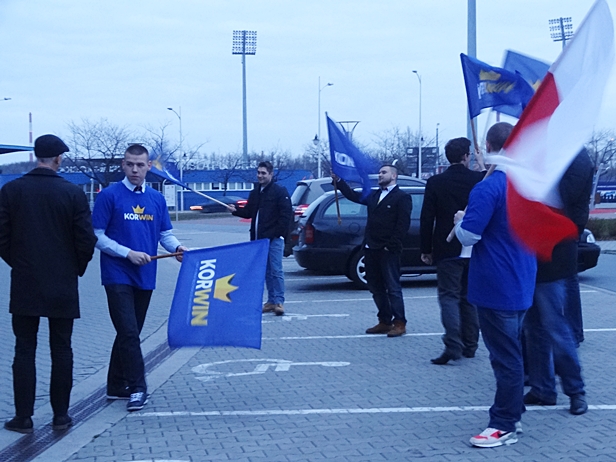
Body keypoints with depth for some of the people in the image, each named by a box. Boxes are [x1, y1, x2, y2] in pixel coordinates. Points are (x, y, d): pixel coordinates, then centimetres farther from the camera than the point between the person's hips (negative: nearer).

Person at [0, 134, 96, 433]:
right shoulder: (72, 193, -8)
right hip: (63, 286, -1)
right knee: (61, 350, 8)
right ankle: (61, 416, 12)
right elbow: (86, 240, -7)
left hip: (24, 285, 1)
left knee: (24, 350, 7)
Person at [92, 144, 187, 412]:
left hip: (145, 277, 5)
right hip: (118, 276, -5)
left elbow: (165, 233, 13)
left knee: (130, 333, 12)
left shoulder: (157, 199, 9)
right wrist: (129, 253, -16)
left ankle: (116, 386, 23)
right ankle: (137, 388, -4)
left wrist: (176, 247, -9)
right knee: (128, 332, -11)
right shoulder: (109, 195, -6)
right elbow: (97, 236, -7)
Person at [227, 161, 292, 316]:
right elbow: (248, 212, 18)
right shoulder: (254, 193, 17)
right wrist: (236, 210, -1)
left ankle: (279, 301, -6)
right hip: (259, 239, 7)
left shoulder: (280, 191, -5)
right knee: (267, 271, 10)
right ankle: (271, 300, 15)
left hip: (274, 239, -7)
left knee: (276, 270, -8)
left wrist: (278, 233, -16)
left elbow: (286, 214, -9)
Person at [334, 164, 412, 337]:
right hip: (371, 249, 7)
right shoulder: (374, 195, 19)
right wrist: (338, 180, 14)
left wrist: (390, 245, -17)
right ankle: (385, 321, 17)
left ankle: (399, 323, -2)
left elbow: (403, 224, -11)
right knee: (376, 288, 10)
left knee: (393, 287, -5)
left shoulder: (402, 197, -3)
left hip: (388, 251, -7)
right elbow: (353, 195, 22)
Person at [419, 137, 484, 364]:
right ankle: (469, 345, 19)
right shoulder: (479, 180, -2)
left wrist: (426, 249, 1)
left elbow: (426, 219, -5)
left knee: (449, 296, -2)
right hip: (474, 251, 3)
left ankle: (453, 346, -17)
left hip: (447, 250, -3)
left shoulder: (435, 183, -6)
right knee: (469, 297, 14)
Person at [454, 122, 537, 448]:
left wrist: (460, 220, -1)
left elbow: (468, 236, -22)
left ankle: (504, 426, 6)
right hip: (522, 285, 8)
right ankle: (512, 414, 28)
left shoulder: (488, 188, -20)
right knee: (512, 351, 18)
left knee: (505, 356, -2)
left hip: (496, 287, -8)